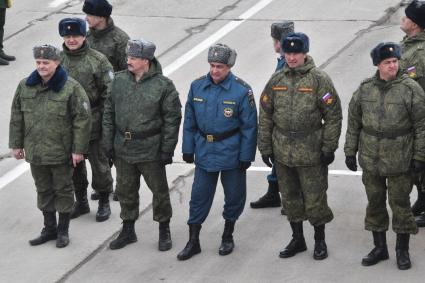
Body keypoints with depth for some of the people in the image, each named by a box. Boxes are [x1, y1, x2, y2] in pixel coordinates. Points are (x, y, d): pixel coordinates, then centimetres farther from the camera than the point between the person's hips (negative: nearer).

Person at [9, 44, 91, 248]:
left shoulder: (71, 88, -13)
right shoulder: (25, 86, 2)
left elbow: (82, 120, -12)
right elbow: (17, 117, 10)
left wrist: (78, 149, -14)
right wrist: (16, 144, 8)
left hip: (61, 153, -4)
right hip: (35, 152, 5)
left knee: (63, 190, 8)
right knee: (43, 190, 15)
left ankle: (63, 230, 21)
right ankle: (49, 228, 28)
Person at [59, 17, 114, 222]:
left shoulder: (98, 60, -9)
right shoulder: (58, 60, 3)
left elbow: (109, 93, -8)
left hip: (93, 123, -4)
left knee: (99, 163, 7)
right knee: (73, 165, 15)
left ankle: (104, 203, 22)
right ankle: (81, 201, 31)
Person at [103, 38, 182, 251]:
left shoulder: (163, 86, -12)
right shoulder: (119, 81, 1)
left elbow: (172, 119, -9)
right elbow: (109, 113, 8)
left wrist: (167, 149, -11)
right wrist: (108, 142, 5)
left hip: (151, 150, -4)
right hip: (123, 148, 4)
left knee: (159, 190, 8)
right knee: (125, 190, 15)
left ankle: (164, 231, 25)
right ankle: (128, 230, 30)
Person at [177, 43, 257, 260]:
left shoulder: (241, 91, -13)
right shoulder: (197, 87, -2)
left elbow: (249, 126, -8)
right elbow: (189, 121, 7)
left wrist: (246, 156, -9)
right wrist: (188, 149, 6)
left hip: (231, 153, -2)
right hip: (204, 152, 2)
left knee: (234, 196, 11)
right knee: (199, 196, 5)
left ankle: (227, 236, 30)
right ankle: (193, 241, 14)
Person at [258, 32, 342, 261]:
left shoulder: (319, 80, -8)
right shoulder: (276, 80, 4)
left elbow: (333, 115, -7)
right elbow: (265, 115, 9)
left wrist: (329, 147, -9)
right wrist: (265, 146, 6)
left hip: (311, 153, -4)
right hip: (282, 151, 4)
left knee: (314, 199, 3)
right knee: (290, 197, 14)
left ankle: (320, 241, 20)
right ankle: (297, 239, 29)